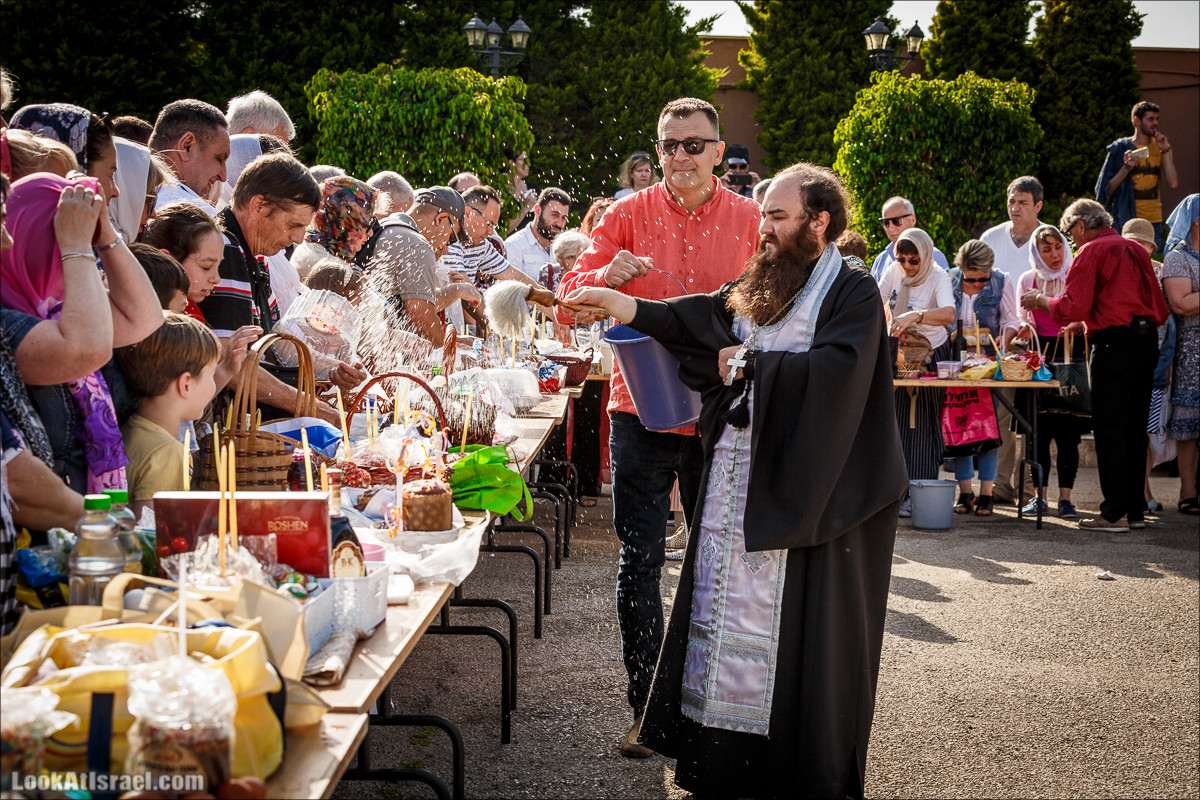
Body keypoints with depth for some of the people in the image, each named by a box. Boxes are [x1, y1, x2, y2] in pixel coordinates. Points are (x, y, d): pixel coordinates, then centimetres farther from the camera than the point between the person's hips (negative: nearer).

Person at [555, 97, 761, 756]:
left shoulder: (750, 221, 3)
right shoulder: (626, 216, 2)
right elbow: (569, 301, -2)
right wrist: (609, 276, -22)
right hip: (641, 409, 0)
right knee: (639, 560, 1)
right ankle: (646, 707, 13)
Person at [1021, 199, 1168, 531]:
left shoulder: (1091, 251, -4)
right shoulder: (1136, 250, 19)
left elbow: (1074, 307, -12)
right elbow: (1160, 308, 21)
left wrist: (1040, 299, 7)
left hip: (1114, 342, -8)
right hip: (1148, 339, 8)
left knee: (1109, 429, -4)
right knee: (1135, 427, 12)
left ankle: (1115, 513, -5)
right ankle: (1135, 509, 15)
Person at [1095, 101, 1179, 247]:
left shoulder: (1160, 147, 10)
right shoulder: (1120, 148, -1)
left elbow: (1173, 183, -3)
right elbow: (1108, 190, -4)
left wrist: (1165, 150, -5)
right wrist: (1126, 168, -18)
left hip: (1154, 222, 3)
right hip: (1127, 221, -3)